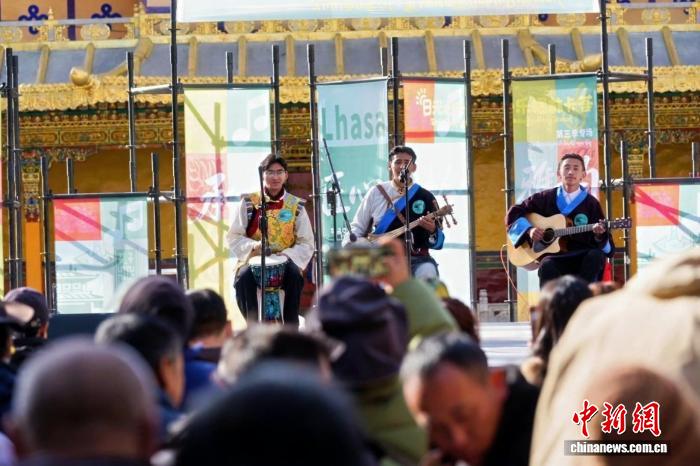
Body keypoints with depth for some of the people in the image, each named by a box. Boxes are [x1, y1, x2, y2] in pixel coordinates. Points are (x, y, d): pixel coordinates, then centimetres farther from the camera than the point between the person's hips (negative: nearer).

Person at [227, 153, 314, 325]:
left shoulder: (296, 206, 4)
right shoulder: (249, 203, 2)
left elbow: (306, 243, 1)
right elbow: (233, 237, -1)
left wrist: (288, 255, -19)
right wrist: (252, 246, -21)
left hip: (285, 261, 0)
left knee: (295, 275, -32)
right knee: (243, 278, -32)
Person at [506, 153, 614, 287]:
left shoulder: (591, 203, 6)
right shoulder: (546, 198, 10)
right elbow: (513, 213, 13)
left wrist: (599, 235, -20)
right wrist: (529, 229, -4)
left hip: (582, 258, 1)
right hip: (553, 256, 0)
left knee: (596, 255, -33)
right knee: (547, 266, -35)